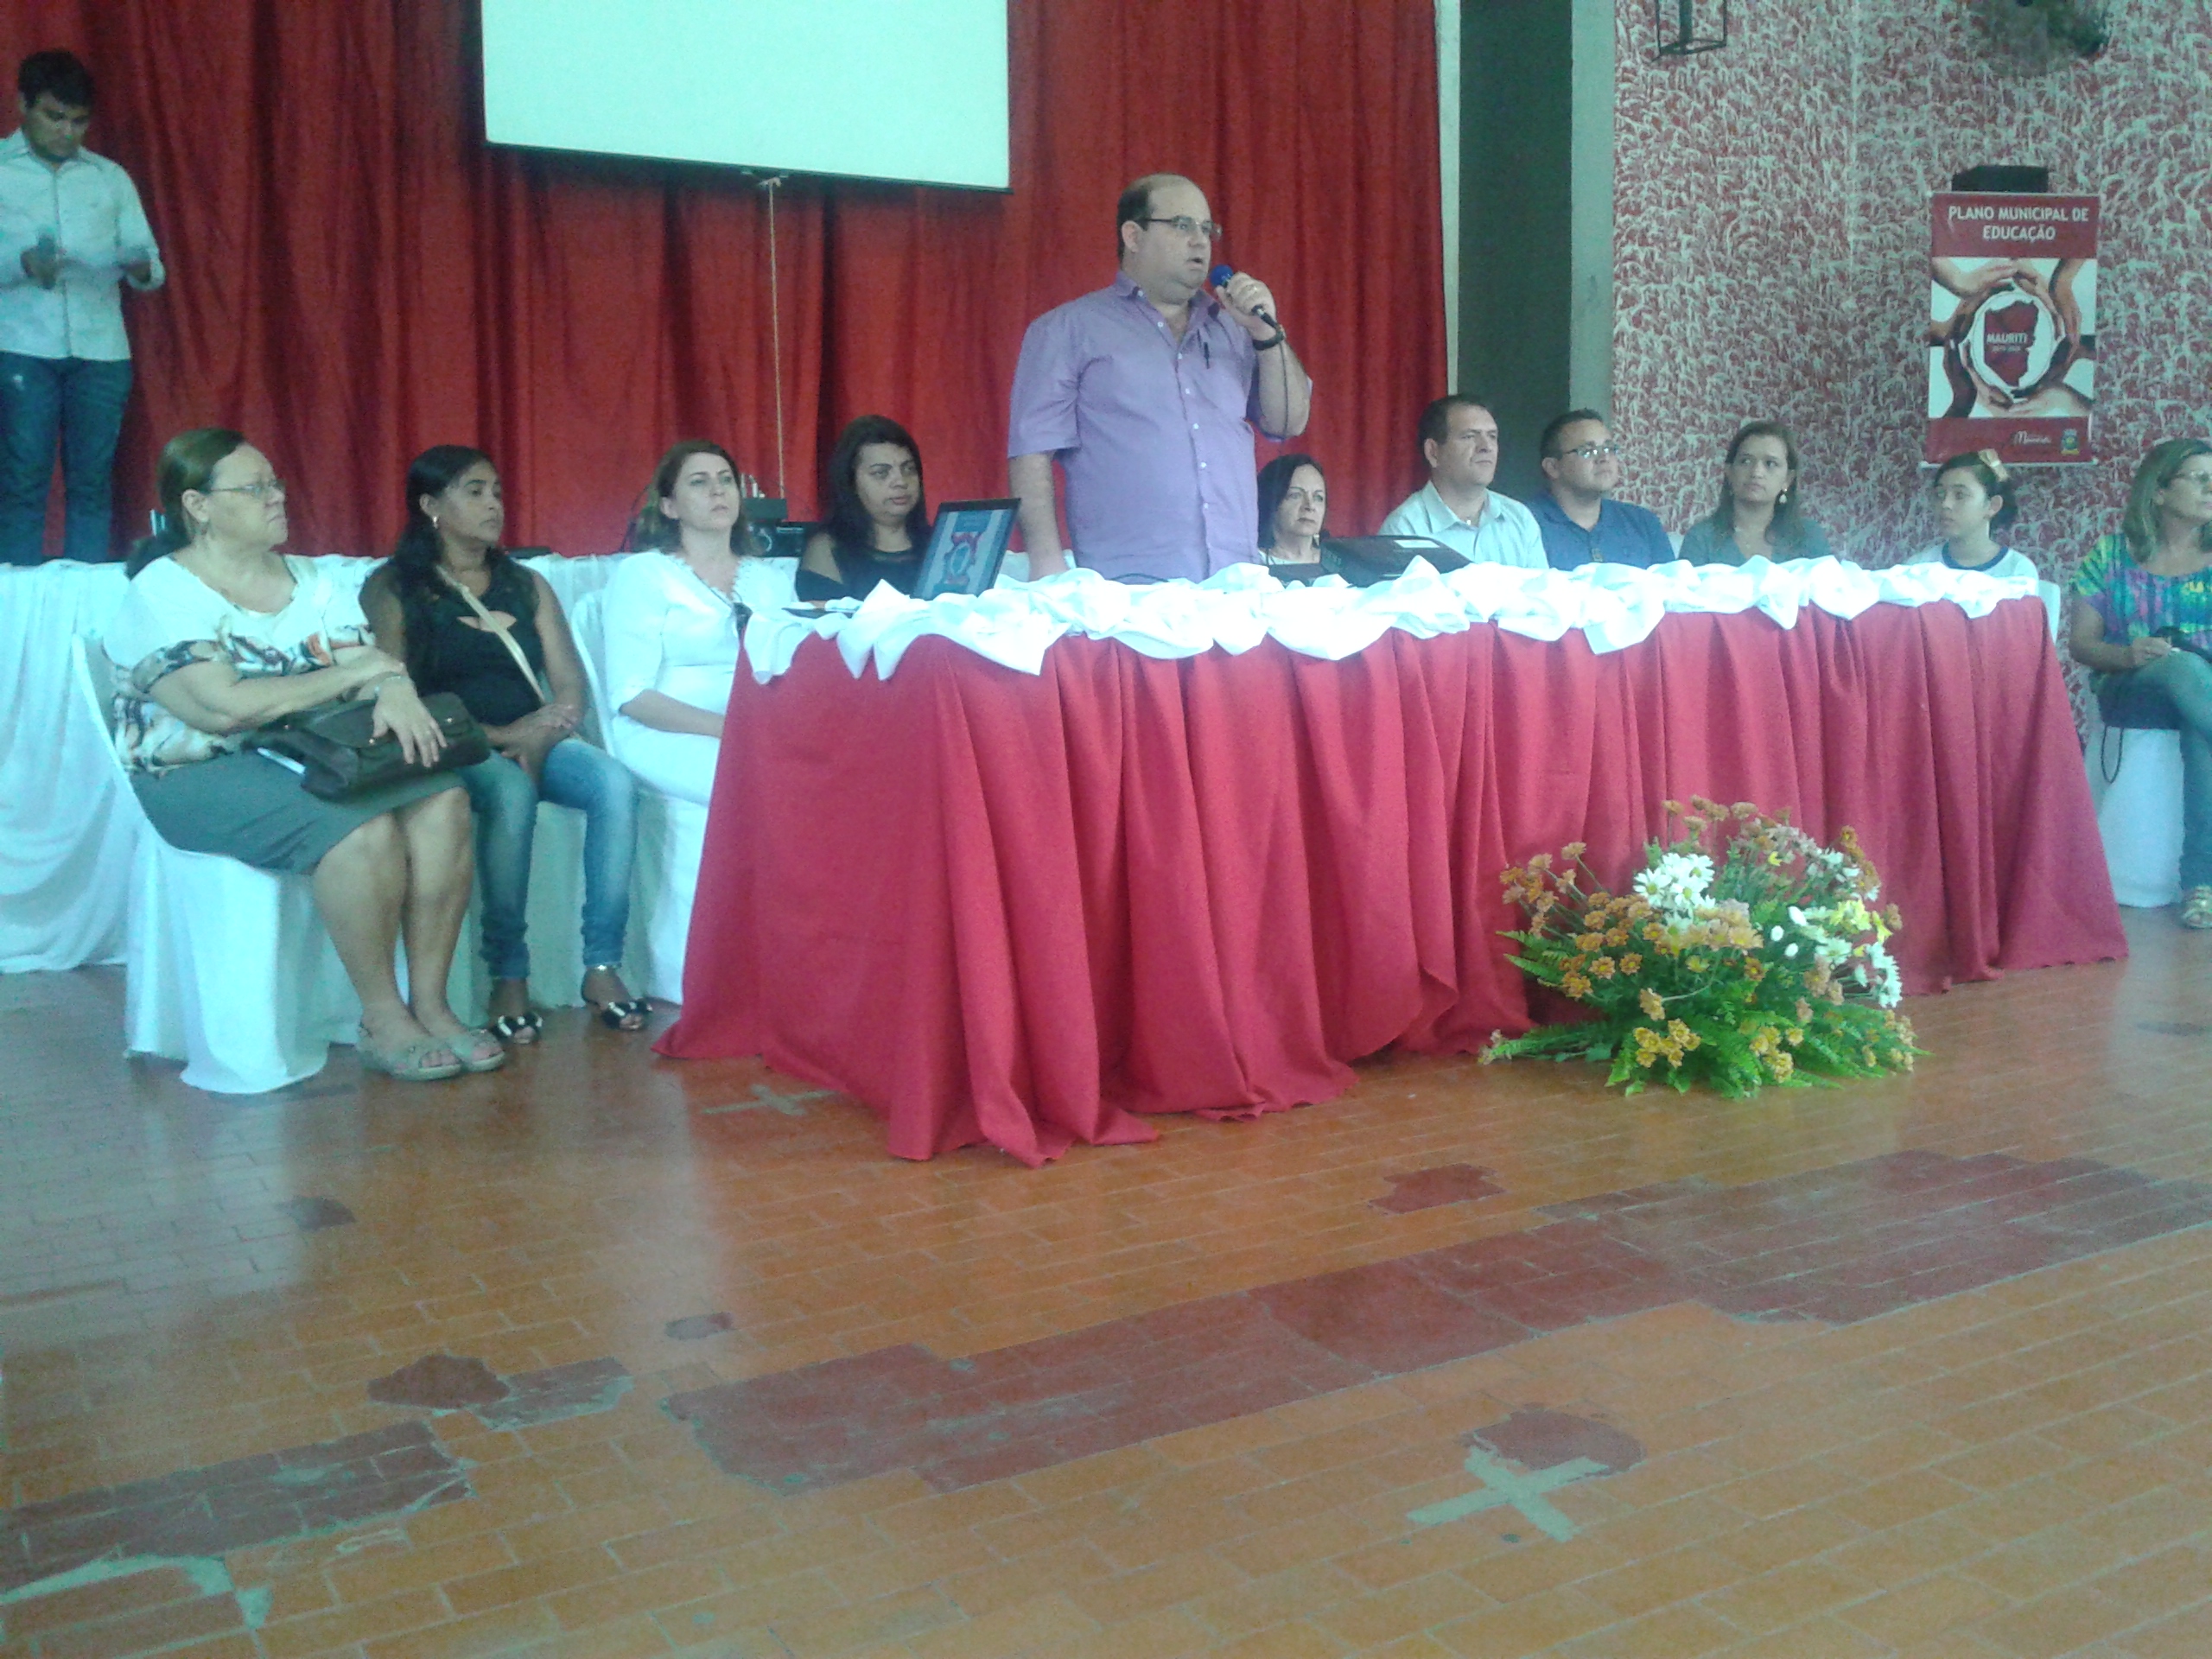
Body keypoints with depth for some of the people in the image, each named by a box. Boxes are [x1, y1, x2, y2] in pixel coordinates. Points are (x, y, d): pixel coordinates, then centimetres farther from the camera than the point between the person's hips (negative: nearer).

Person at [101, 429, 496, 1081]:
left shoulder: (311, 582, 14)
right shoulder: (162, 594, -5)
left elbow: (375, 667, 5)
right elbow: (222, 707, -19)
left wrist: (396, 693, -21)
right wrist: (349, 674, -14)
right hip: (204, 774, -6)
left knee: (442, 801, -22)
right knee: (362, 829, -32)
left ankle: (430, 1003, -16)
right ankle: (382, 1021, -17)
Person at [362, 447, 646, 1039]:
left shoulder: (527, 585, 19)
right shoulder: (393, 590, 6)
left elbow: (570, 686, 10)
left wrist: (541, 736, -12)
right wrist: (495, 736, -17)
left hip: (535, 741, 4)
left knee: (614, 783, -27)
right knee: (511, 791, -37)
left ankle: (603, 966, -25)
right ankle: (508, 977, -28)